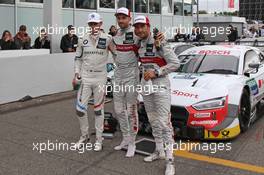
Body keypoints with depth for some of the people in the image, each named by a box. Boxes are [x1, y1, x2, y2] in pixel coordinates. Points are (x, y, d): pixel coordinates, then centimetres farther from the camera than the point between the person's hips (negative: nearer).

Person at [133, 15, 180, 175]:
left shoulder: (160, 43, -13)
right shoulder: (138, 45, 7)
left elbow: (175, 63, -15)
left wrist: (156, 72, -19)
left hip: (161, 85, -7)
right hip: (146, 85, 7)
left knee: (164, 122, -11)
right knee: (153, 121, 15)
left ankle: (170, 161, -5)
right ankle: (159, 151, 30)